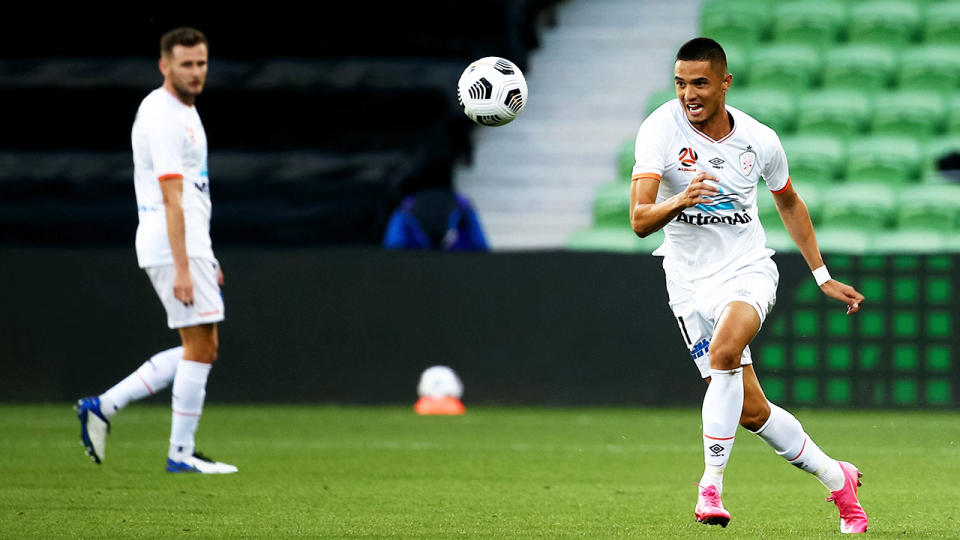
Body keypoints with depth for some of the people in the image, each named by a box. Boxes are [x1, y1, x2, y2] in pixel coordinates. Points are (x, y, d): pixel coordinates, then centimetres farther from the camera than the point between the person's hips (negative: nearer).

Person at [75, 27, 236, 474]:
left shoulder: (183, 111, 18)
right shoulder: (163, 117, -15)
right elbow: (171, 198, -20)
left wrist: (204, 258, 23)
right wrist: (182, 267, -24)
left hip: (188, 245, 10)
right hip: (173, 247, -10)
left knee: (200, 349, 11)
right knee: (200, 348, -6)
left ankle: (102, 406, 13)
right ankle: (181, 453, 0)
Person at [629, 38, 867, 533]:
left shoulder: (760, 140, -6)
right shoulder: (661, 130, -13)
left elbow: (789, 203, 15)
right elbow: (639, 221, -22)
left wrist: (822, 277, 17)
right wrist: (679, 201, -43)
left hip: (748, 270, -1)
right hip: (691, 283, 1)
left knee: (724, 350, -33)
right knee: (751, 411, 0)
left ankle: (711, 483, -28)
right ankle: (836, 478, 22)